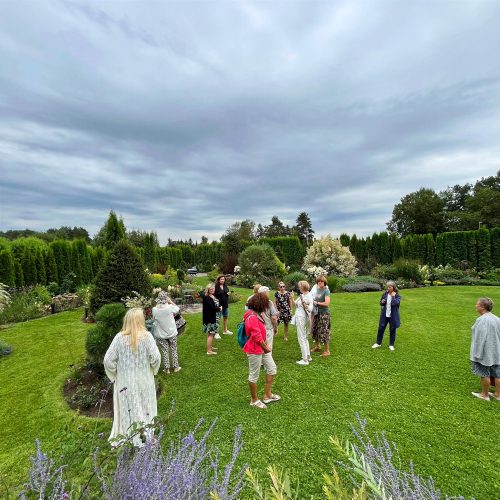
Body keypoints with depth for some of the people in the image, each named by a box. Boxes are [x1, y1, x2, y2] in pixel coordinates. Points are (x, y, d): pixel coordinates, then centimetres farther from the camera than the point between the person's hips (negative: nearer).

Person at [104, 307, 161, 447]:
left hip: (125, 382, 1)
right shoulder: (146, 336, -17)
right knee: (145, 409, 18)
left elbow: (108, 360, -11)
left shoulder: (119, 337, -12)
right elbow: (156, 357, -19)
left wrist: (114, 375, 5)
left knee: (127, 410, 19)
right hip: (144, 381, -1)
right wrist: (153, 369, 1)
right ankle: (147, 438, 33)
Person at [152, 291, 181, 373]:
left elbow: (154, 318, 4)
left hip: (160, 335, 1)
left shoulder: (154, 309, -16)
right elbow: (177, 308, -1)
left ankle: (166, 368, 23)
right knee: (174, 350, 16)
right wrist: (171, 301, -3)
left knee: (164, 351, 14)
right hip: (171, 333, -1)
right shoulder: (170, 307, -22)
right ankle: (175, 367, 26)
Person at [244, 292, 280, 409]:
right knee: (254, 375, 7)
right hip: (254, 350, -10)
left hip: (262, 348, 10)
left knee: (272, 369, 16)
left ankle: (267, 395, 31)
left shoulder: (257, 314, 7)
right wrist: (266, 348, -14)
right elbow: (257, 337, -28)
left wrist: (266, 345, 8)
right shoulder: (251, 317, -26)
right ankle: (254, 400, 26)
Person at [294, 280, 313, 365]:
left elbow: (310, 309, -22)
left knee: (301, 339, -3)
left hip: (302, 318, -9)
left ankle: (305, 360, 3)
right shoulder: (302, 295, 9)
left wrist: (303, 302, -31)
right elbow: (296, 304, 17)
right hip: (299, 317, 9)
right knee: (304, 338, 18)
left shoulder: (309, 296, -16)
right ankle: (308, 356, 30)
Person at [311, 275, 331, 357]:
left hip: (324, 313, -7)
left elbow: (326, 303, -22)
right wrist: (312, 301, 5)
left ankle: (327, 351, 12)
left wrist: (317, 303, -15)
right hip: (317, 312, 8)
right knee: (315, 329, 15)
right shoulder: (317, 289, 8)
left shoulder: (326, 291, -14)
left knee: (324, 331, -1)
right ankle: (317, 346, 35)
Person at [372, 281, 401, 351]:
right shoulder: (385, 294, -1)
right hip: (384, 315, 3)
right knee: (381, 328, 9)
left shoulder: (397, 296, -10)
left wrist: (393, 296, -21)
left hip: (393, 316, -3)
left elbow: (395, 303, -26)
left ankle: (391, 345, 27)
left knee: (392, 330, 10)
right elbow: (380, 303, 10)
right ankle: (378, 343, 25)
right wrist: (382, 302, -12)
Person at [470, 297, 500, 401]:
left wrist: (477, 354, -16)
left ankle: (484, 394, 19)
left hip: (485, 352, -8)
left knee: (485, 374, 6)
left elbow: (480, 338, -23)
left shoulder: (482, 320, -23)